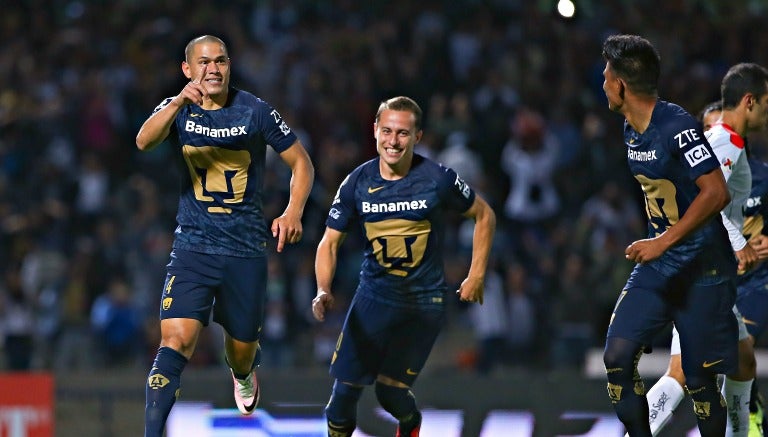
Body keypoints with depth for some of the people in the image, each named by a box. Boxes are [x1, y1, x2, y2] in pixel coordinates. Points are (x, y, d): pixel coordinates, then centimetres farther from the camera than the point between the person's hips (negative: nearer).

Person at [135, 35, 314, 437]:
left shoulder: (255, 111, -3)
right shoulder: (177, 110, -2)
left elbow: (301, 163, 4)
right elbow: (144, 142, -23)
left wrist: (293, 212, -14)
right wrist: (178, 103, -41)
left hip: (246, 250, 1)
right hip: (192, 248, -1)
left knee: (241, 351, 13)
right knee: (176, 341, -19)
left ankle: (243, 374, 51)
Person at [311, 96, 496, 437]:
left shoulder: (438, 179, -13)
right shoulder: (357, 183, -7)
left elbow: (484, 216, 3)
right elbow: (330, 242, -4)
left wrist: (476, 276, 1)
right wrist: (324, 290, -22)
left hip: (424, 303, -2)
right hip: (373, 296, 2)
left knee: (390, 390, -5)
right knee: (345, 386, -4)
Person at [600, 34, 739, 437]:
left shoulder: (678, 127, -19)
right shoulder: (631, 130, 8)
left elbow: (717, 193, -25)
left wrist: (662, 242, -26)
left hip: (702, 270, -8)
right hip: (657, 266, 8)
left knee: (700, 379, -2)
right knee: (617, 357, -7)